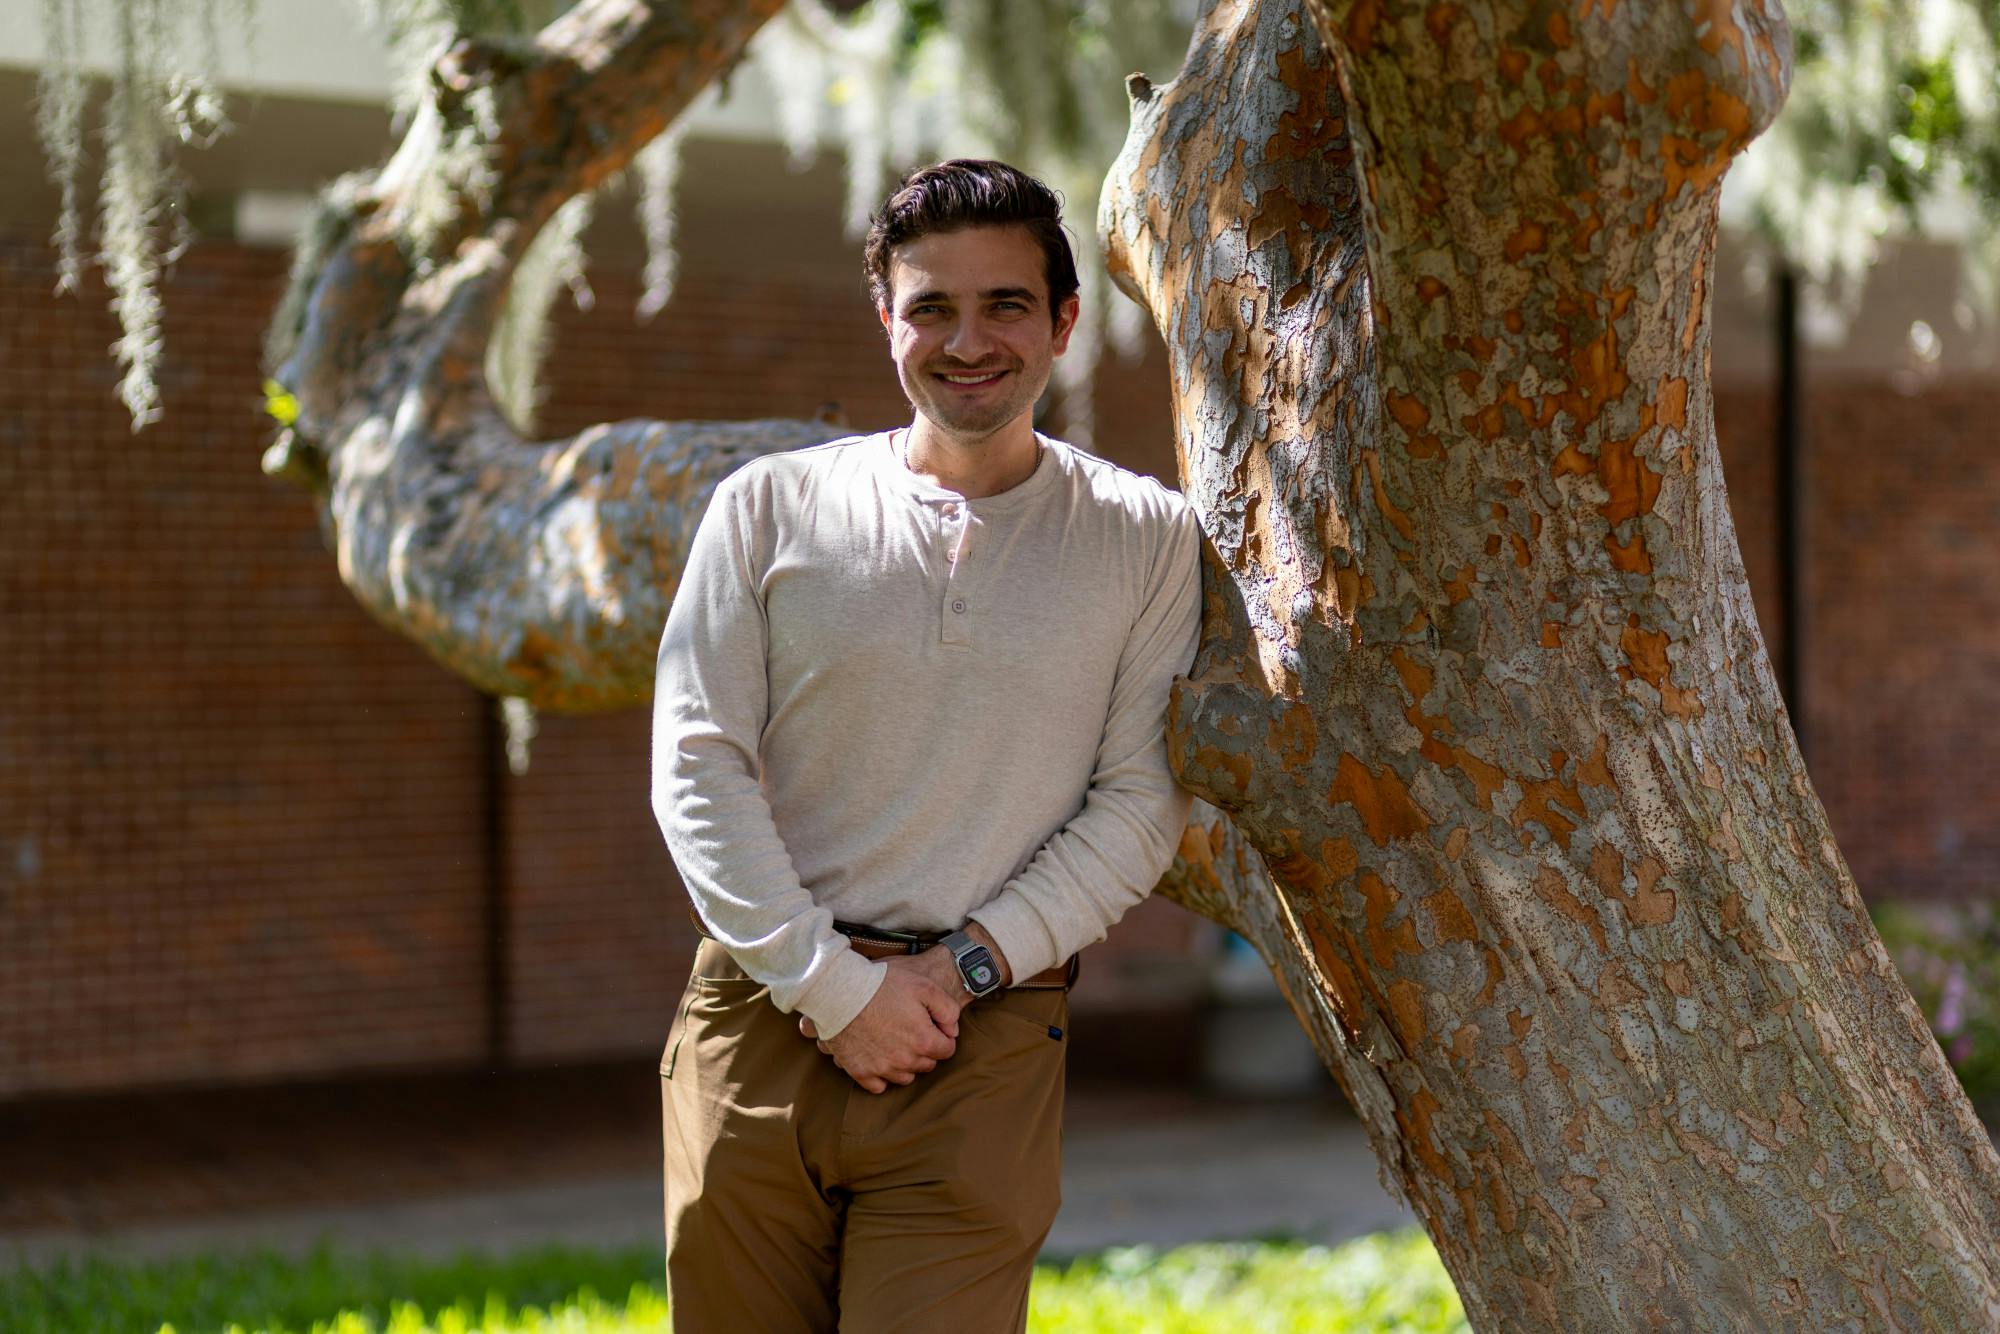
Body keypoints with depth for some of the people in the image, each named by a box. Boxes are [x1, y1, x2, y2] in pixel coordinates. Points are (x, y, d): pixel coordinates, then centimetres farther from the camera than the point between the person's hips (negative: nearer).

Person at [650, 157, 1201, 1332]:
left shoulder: (1146, 539, 5)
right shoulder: (771, 508, 5)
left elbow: (1142, 803, 2)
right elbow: (697, 766, 1)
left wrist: (964, 965, -9)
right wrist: (834, 984, -8)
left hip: (986, 1048, -1)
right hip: (761, 1016, 1)